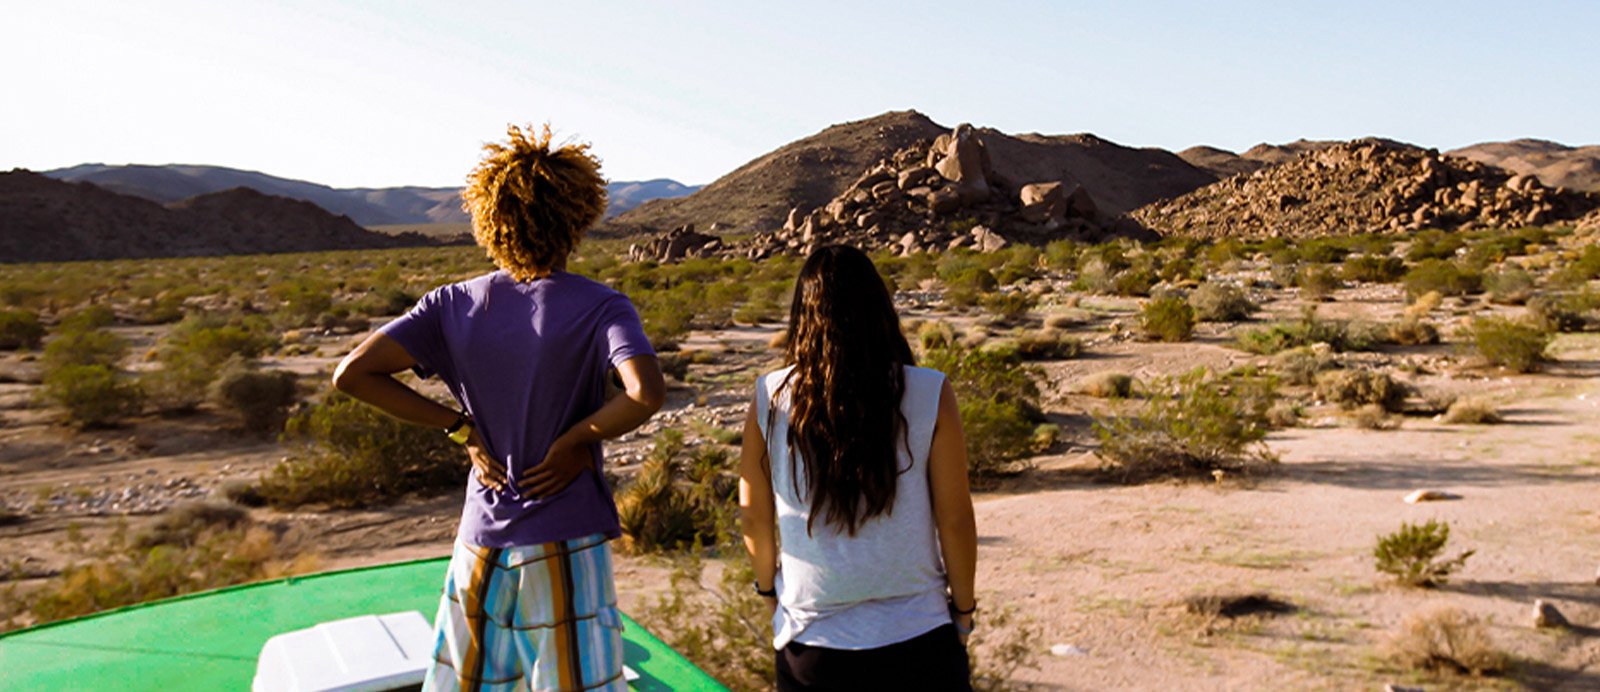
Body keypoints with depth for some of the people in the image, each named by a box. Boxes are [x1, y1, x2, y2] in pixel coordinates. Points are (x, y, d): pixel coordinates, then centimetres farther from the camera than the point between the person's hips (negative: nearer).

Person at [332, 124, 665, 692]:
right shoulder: (597, 308, -13)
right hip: (565, 553, -3)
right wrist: (577, 439, -13)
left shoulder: (455, 305, -1)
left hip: (480, 544, 4)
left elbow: (352, 374, -5)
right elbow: (646, 393, -30)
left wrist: (461, 428, -1)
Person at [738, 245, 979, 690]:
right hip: (917, 640, -1)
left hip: (810, 644, 1)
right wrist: (963, 609, 9)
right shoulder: (929, 396, -12)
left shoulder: (770, 399, -8)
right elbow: (954, 520, -7)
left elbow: (754, 519, 2)